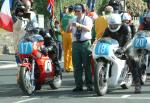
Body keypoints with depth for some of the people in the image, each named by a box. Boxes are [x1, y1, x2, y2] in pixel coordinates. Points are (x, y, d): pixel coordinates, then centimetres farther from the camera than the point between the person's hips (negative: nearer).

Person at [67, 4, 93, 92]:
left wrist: (79, 25, -32)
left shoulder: (88, 19, 3)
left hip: (85, 43, -4)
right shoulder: (73, 20, 16)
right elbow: (68, 31, 6)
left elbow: (89, 29, -16)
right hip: (75, 44, 4)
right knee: (77, 66, 2)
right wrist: (70, 26, -17)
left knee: (87, 65, -4)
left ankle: (89, 85, 0)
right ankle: (79, 85, 6)